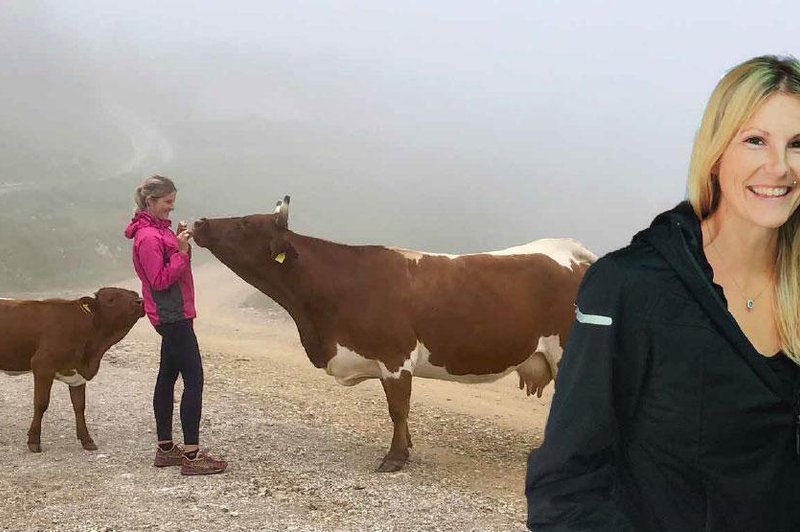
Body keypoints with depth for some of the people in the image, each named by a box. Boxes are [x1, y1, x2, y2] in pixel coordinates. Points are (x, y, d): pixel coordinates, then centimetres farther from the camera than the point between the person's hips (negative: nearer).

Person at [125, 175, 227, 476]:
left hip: (171, 314, 10)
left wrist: (181, 244, 1)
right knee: (194, 378, -10)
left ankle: (165, 449, 20)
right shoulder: (148, 236, -16)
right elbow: (160, 280, -19)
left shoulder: (159, 230, 13)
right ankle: (192, 455, -9)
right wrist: (181, 251, -22)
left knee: (168, 377, 13)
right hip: (173, 315, -10)